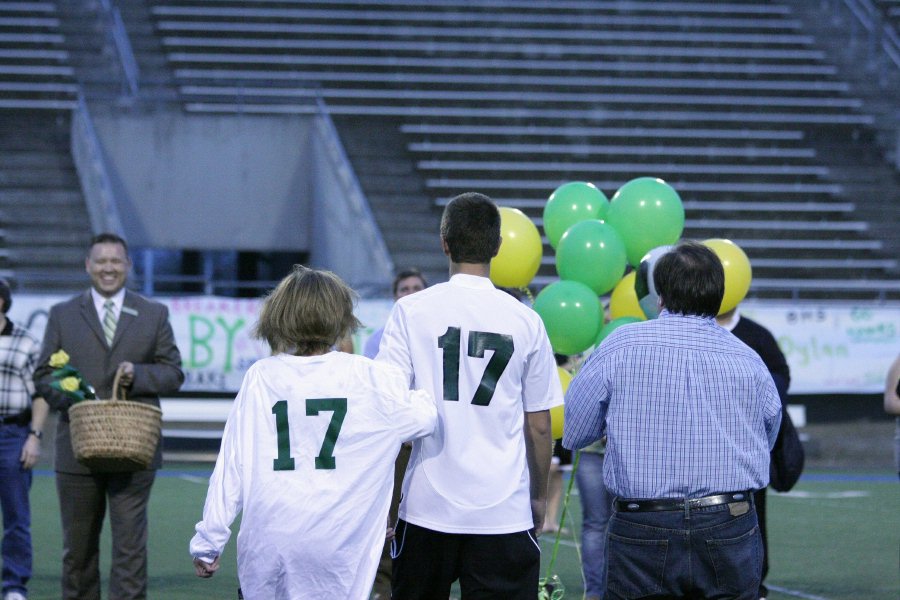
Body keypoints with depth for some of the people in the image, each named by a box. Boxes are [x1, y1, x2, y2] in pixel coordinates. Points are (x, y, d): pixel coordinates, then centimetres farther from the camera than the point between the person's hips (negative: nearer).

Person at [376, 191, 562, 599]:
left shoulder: (410, 311, -1)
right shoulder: (525, 321, 2)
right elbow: (539, 427, 6)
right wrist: (539, 497, 19)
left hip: (428, 505, 0)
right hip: (505, 512, 0)